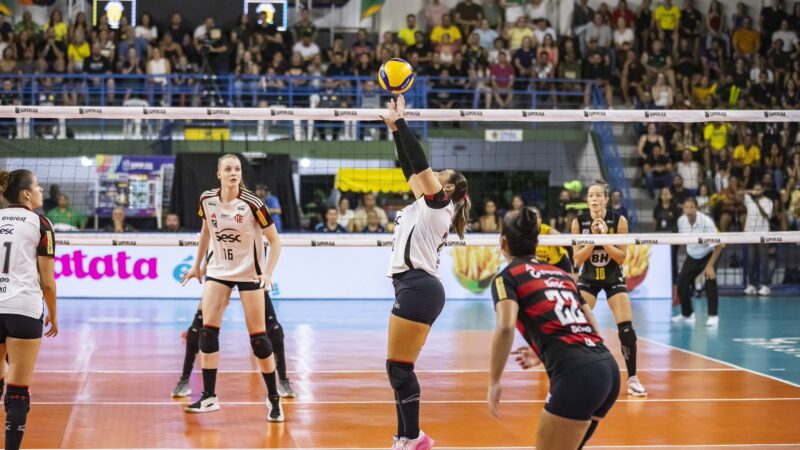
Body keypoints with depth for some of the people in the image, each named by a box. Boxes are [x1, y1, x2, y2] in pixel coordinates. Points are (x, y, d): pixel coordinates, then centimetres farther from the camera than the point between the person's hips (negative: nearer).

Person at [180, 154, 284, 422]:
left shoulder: (252, 204, -18)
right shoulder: (207, 200, -6)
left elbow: (274, 240, -11)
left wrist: (268, 272, -23)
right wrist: (197, 264, 17)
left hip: (249, 273, -4)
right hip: (218, 271, 4)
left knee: (258, 336, -3)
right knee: (207, 331, -6)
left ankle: (274, 398, 9)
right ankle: (209, 397, 1)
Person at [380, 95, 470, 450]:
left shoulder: (439, 204, -4)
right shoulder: (426, 204, 18)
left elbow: (420, 164, -12)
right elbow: (410, 168, 22)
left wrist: (399, 121, -7)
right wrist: (395, 128, 19)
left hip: (418, 287, -10)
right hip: (415, 287, 10)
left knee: (398, 368, -8)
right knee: (400, 369, 10)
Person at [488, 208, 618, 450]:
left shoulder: (507, 277, 5)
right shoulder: (561, 273, 24)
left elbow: (506, 328, -14)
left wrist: (494, 382, -7)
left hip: (576, 375, -7)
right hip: (608, 368, 7)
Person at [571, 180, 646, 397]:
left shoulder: (619, 221, -16)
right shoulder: (579, 222, -13)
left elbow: (622, 257, -13)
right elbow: (577, 259, -11)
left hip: (614, 278, -1)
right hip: (588, 279, 1)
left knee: (626, 328, -11)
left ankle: (633, 379, 2)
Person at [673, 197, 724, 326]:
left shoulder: (706, 222, -29)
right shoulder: (681, 221, -13)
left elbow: (718, 245, -26)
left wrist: (710, 265, -28)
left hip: (709, 255, -5)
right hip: (692, 256, 5)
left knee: (710, 280, -24)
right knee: (681, 282, -4)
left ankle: (713, 316, -13)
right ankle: (687, 314, 17)